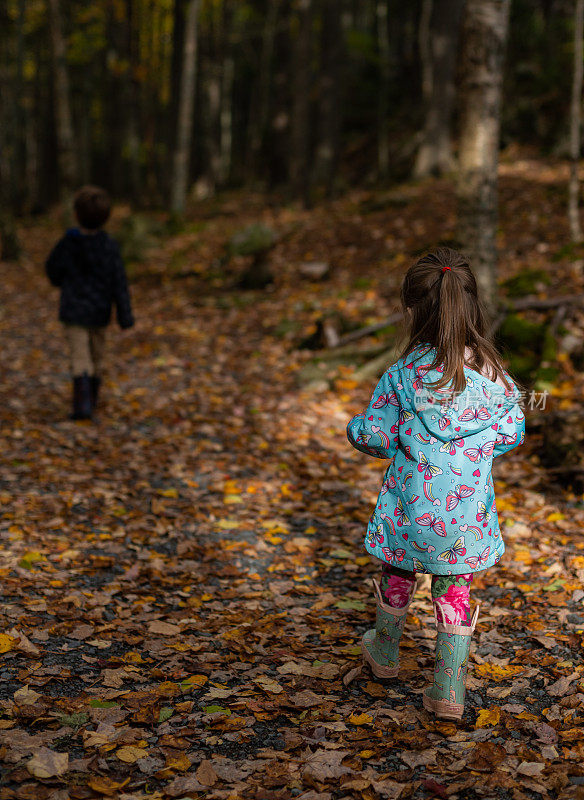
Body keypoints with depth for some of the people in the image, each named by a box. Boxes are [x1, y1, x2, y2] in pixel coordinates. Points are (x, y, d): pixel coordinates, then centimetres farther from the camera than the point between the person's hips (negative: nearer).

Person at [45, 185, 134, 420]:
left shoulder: (67, 244, -11)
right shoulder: (110, 247, -11)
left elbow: (53, 270, 6)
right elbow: (119, 284, -9)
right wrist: (125, 316, -3)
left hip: (73, 311, -2)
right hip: (100, 312, 2)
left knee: (80, 358, -3)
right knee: (96, 356, 17)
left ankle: (82, 404, -19)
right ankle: (90, 400, 31)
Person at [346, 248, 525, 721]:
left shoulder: (403, 375, -15)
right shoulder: (493, 374, -8)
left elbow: (375, 436, -9)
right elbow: (512, 433, 1)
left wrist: (356, 429, 13)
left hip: (412, 506, -1)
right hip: (468, 513, 1)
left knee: (398, 576, 22)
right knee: (455, 592, 12)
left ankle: (385, 652, 45)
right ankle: (449, 691, 13)